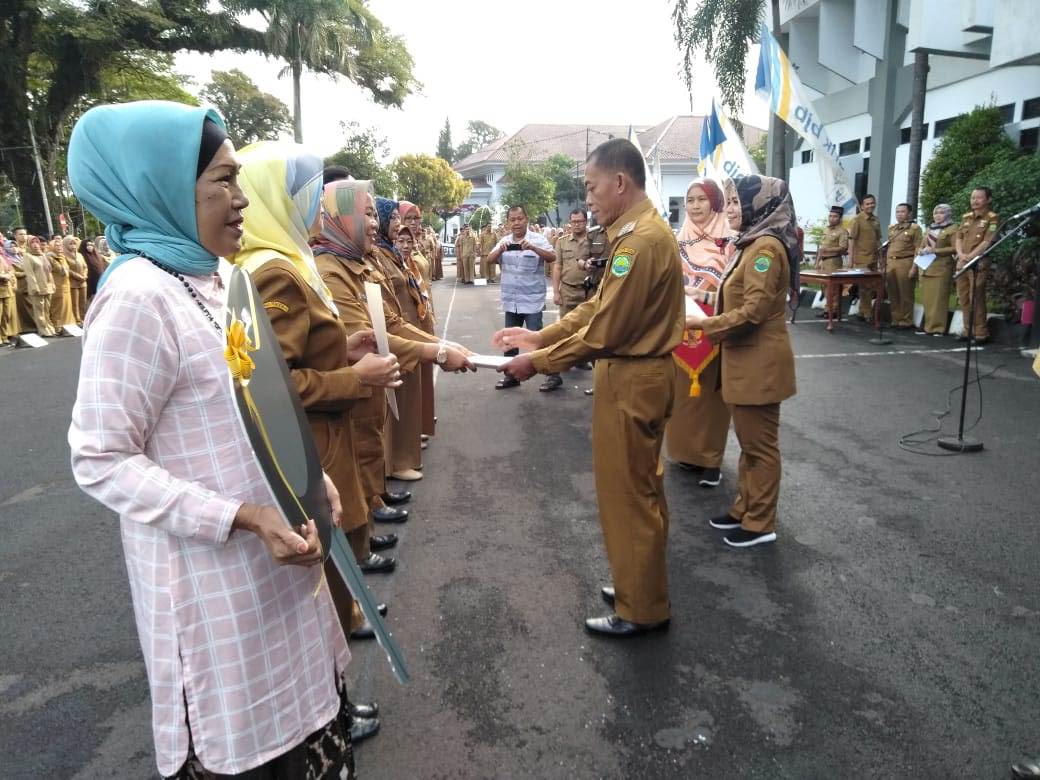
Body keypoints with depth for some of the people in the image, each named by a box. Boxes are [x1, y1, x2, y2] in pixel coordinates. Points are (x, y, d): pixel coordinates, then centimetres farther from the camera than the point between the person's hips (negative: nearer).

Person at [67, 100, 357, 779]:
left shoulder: (209, 280, 7)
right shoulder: (140, 296, -20)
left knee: (288, 707, 23)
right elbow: (101, 461, -21)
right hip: (215, 571, -8)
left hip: (273, 552, 8)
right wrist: (245, 517, -25)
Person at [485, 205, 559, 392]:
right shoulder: (504, 241, 8)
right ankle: (511, 375, 25)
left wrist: (532, 248, -35)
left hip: (532, 300, -5)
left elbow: (552, 257, -18)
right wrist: (500, 250, -21)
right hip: (511, 301, 5)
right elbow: (489, 261, 0)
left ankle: (553, 375, 2)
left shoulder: (537, 239, -5)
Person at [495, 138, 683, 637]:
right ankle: (638, 586, 36)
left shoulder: (642, 240, -23)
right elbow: (598, 307, 12)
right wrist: (540, 336, 6)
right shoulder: (638, 231, 11)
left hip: (631, 381, -10)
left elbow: (603, 330, -23)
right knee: (638, 489, 20)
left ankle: (641, 609, 19)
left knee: (629, 494, 3)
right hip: (636, 374, 10)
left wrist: (536, 363, -15)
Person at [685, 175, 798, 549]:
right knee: (749, 440, 17)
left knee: (760, 443, 1)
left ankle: (761, 523, 13)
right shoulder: (754, 244, 14)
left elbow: (753, 311, -23)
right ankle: (744, 508, 29)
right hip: (746, 359, 10)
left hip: (759, 362, -10)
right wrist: (711, 318, 8)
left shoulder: (766, 247, -18)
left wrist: (704, 324, -15)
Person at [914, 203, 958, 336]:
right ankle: (927, 326, 10)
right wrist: (921, 251, 4)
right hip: (926, 268, 6)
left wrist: (935, 250, -15)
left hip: (941, 269, -6)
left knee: (939, 299, -7)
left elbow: (955, 248, -9)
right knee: (926, 299, 5)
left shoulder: (952, 229, 0)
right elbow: (922, 246, 27)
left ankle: (938, 328, -5)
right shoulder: (930, 229, 21)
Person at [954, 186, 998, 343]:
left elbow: (987, 242, -12)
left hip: (979, 264, -7)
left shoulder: (992, 218, -4)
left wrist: (970, 257, -16)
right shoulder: (966, 217, 17)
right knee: (963, 298, 7)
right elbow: (958, 238, 12)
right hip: (962, 263, 7)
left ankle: (981, 333, -5)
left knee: (976, 298, -10)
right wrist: (960, 254, -6)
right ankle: (968, 330, 14)